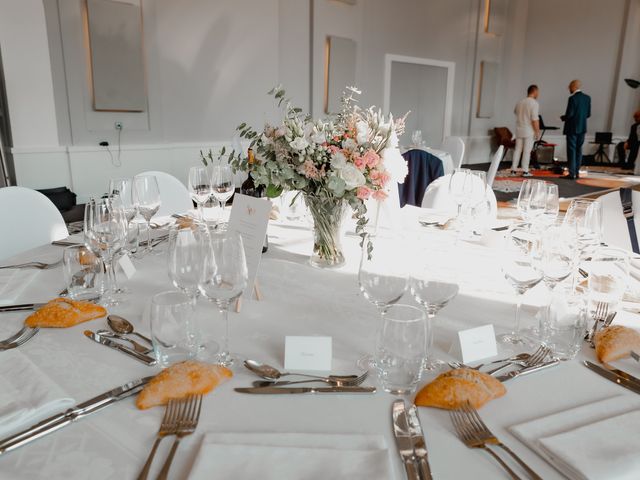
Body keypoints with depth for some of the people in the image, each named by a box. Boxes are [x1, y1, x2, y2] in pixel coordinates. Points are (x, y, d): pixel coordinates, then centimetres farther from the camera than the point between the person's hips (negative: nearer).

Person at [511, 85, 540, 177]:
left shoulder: (519, 102, 6)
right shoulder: (534, 103, -13)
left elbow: (515, 112, 25)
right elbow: (535, 119, -17)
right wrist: (537, 131, -11)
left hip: (519, 129, 5)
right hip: (529, 130, -5)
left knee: (517, 149, 10)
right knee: (527, 151, 0)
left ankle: (513, 170, 9)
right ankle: (525, 171, 1)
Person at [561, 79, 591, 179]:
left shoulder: (572, 98, -15)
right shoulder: (587, 98, 7)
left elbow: (569, 114, -18)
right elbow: (588, 114, 9)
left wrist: (563, 118, 1)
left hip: (572, 128, -7)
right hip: (582, 128, 7)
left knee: (571, 150, -4)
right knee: (578, 150, 12)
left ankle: (572, 173, -5)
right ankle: (577, 172, 15)